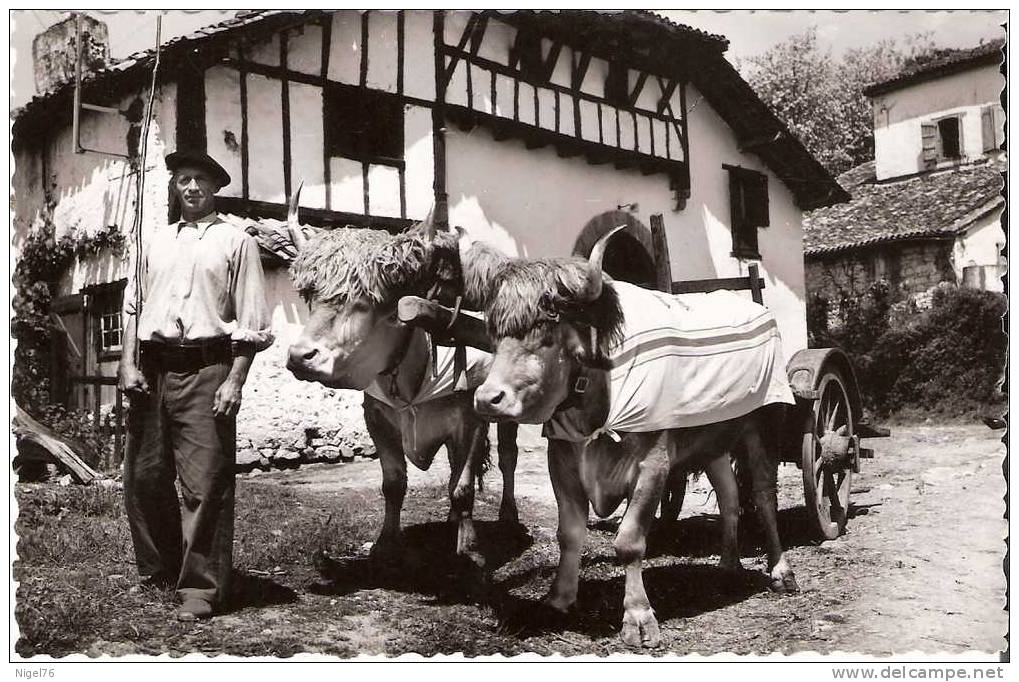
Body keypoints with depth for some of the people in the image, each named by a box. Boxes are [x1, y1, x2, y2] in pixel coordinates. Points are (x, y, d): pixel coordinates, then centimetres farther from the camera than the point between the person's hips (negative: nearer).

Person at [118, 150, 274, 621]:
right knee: (142, 475, 10)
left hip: (205, 370, -5)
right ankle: (159, 571, 27)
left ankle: (201, 588, 0)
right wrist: (128, 364, 4)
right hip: (153, 369, 5)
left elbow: (251, 320, -1)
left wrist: (235, 381, -9)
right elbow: (133, 304, 17)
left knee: (205, 483, -7)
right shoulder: (157, 241, 19)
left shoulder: (235, 241, 6)